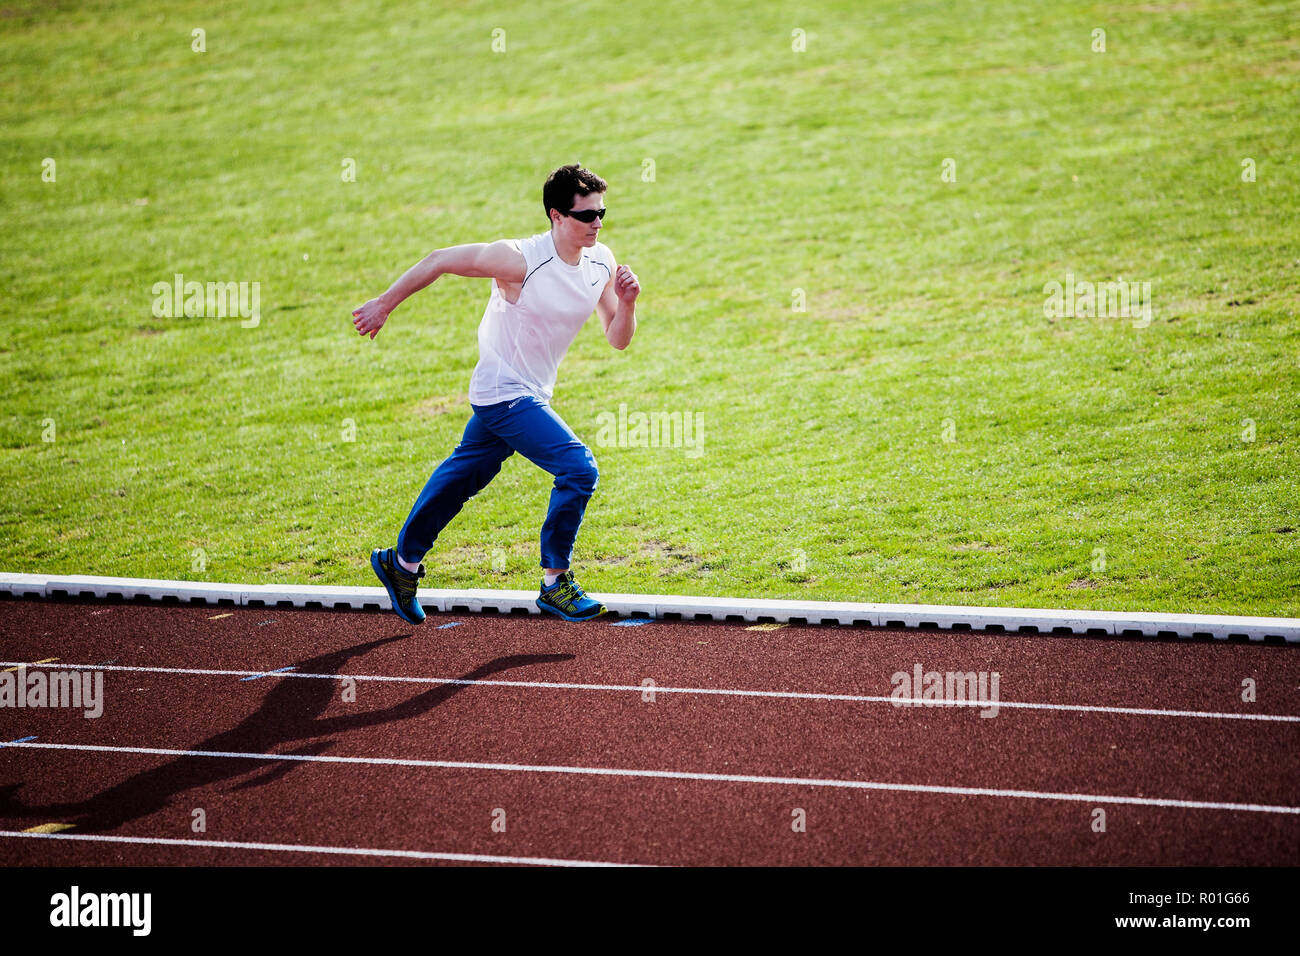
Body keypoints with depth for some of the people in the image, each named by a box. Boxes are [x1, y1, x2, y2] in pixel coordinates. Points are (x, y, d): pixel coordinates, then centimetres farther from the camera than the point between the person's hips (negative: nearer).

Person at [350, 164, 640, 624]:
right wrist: (383, 305, -9)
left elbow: (617, 339, 1)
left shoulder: (601, 262, -4)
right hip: (504, 393, -8)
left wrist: (626, 304, -20)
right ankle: (555, 584, -6)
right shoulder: (519, 260, -25)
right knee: (579, 469, -19)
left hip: (532, 393, 8)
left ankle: (402, 562, 40)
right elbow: (439, 261, -16)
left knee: (464, 475, 22)